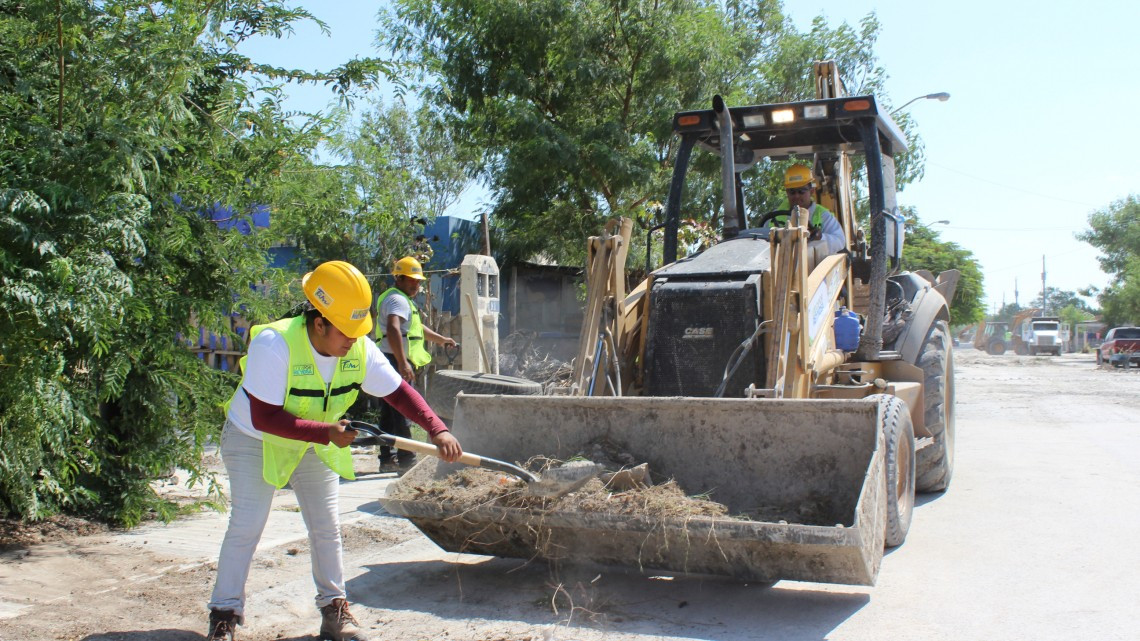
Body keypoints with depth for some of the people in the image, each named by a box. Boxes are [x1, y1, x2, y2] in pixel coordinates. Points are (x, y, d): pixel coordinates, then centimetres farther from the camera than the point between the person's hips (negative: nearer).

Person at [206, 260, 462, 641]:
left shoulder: (360, 349, -19)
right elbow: (264, 418, -34)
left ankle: (334, 610, 15)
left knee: (327, 527, 3)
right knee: (246, 526, -9)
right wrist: (326, 433, -37)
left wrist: (437, 430, -27)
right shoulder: (273, 345, -34)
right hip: (254, 440, -4)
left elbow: (399, 392, -13)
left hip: (314, 445, 5)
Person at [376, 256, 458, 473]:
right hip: (396, 362, -11)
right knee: (402, 410, -11)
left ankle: (387, 458, 18)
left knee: (389, 411, 12)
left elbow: (417, 327, 39)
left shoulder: (402, 300, 24)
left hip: (392, 363, 11)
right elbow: (393, 330, -29)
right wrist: (403, 363, -36)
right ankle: (406, 460, -11)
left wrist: (440, 339, 36)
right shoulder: (398, 299, -12)